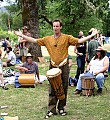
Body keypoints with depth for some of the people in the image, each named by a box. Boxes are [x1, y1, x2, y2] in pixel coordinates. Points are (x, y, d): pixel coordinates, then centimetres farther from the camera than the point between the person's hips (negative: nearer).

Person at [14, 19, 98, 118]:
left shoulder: (66, 38, -2)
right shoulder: (48, 39, 5)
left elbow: (79, 41, -9)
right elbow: (34, 41, 7)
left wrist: (91, 35, -18)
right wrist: (22, 35, 5)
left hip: (64, 66, -1)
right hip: (53, 67, 2)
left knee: (64, 88, 7)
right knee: (52, 89, 1)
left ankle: (61, 108, 21)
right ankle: (52, 109, 5)